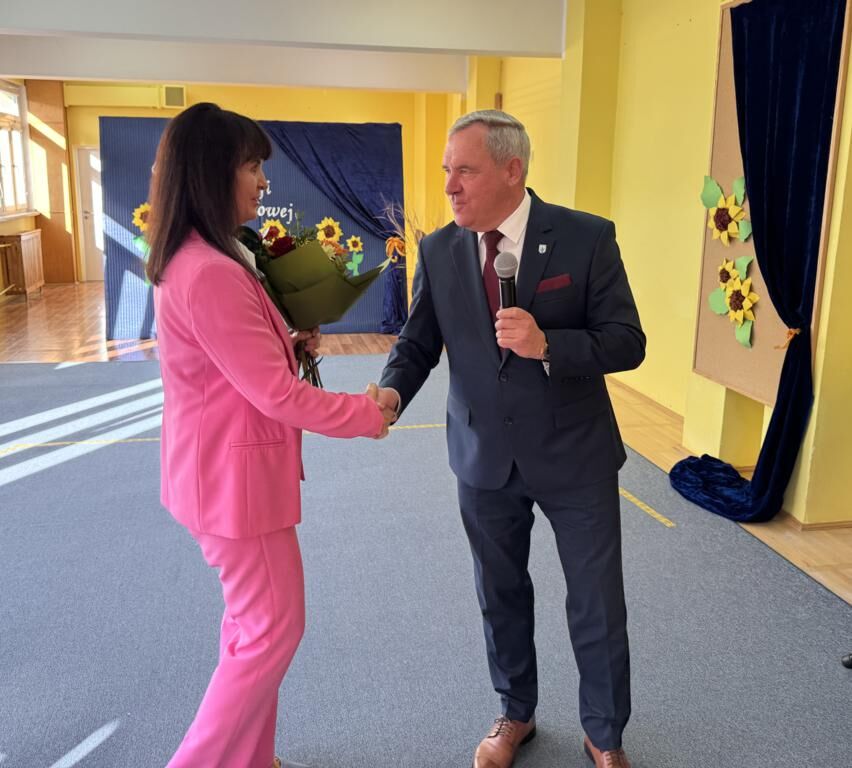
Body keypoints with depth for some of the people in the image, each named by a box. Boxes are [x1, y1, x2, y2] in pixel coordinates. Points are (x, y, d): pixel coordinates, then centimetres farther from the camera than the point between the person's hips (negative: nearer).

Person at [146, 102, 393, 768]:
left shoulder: (192, 259, 7)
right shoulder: (210, 274, -26)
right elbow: (277, 395, -23)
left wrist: (289, 344, 2)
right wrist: (367, 413, -11)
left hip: (227, 469, 11)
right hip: (235, 478, -11)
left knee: (252, 620, 22)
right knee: (273, 628, 5)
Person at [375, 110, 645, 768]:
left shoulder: (587, 238, -12)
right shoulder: (439, 251, -3)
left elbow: (627, 342, -12)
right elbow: (418, 343, -2)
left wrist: (546, 343, -29)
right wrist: (391, 392, -23)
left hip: (574, 455, -2)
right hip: (485, 458, 3)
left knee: (598, 604, 11)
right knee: (501, 594, 19)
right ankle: (516, 714, 45)